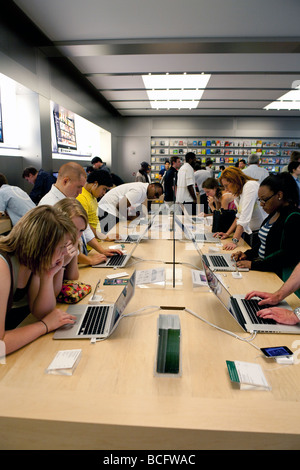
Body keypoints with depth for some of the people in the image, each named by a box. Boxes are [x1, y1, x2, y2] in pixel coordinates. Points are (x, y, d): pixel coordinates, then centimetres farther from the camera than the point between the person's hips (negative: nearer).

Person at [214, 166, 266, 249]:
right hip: (248, 232, 8)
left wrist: (234, 241, -31)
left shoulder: (250, 186, -18)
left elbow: (245, 217, -26)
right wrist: (227, 233, 8)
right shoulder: (239, 191, 10)